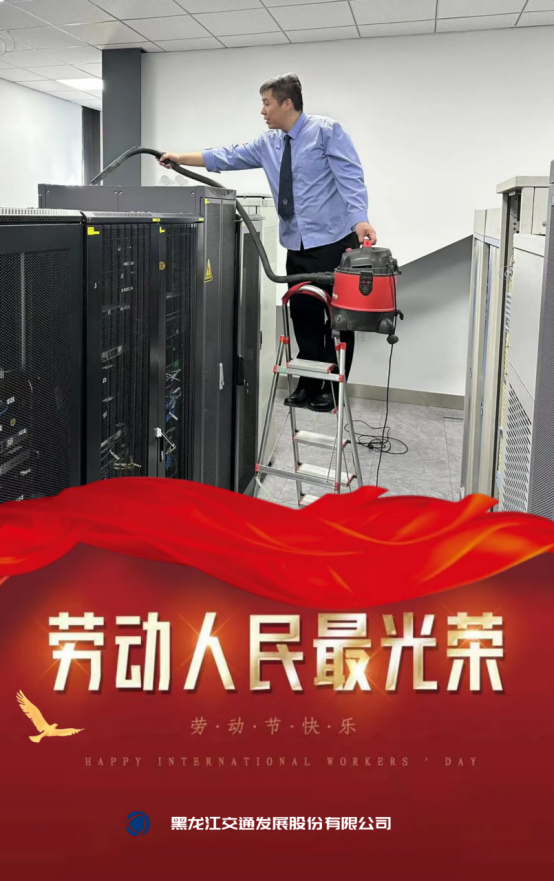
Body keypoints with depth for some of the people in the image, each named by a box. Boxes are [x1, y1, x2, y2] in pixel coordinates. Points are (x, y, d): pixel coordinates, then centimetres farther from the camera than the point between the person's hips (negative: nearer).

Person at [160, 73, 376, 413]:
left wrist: (360, 218, -30)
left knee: (337, 316, 1)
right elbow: (227, 158, 16)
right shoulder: (268, 144, 13)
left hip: (334, 242, -6)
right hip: (297, 246, 7)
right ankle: (308, 385, 17)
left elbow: (350, 177, -16)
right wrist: (180, 158, 13)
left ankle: (333, 389, 10)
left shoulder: (327, 131, -6)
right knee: (304, 316, 8)